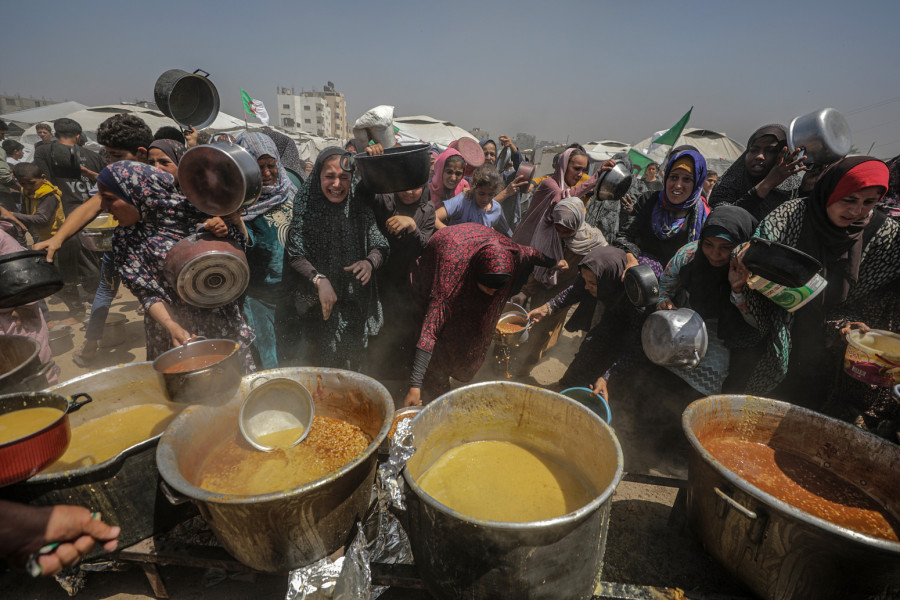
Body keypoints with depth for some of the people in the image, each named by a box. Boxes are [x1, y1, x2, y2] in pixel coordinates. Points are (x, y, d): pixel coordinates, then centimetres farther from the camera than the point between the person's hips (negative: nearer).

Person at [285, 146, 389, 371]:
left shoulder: (359, 207, -3)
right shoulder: (306, 206, -9)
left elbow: (380, 246, -3)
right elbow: (295, 255, -12)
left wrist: (369, 262, -24)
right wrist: (319, 279, -25)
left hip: (355, 304, 2)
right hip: (317, 306, -2)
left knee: (351, 365, 16)